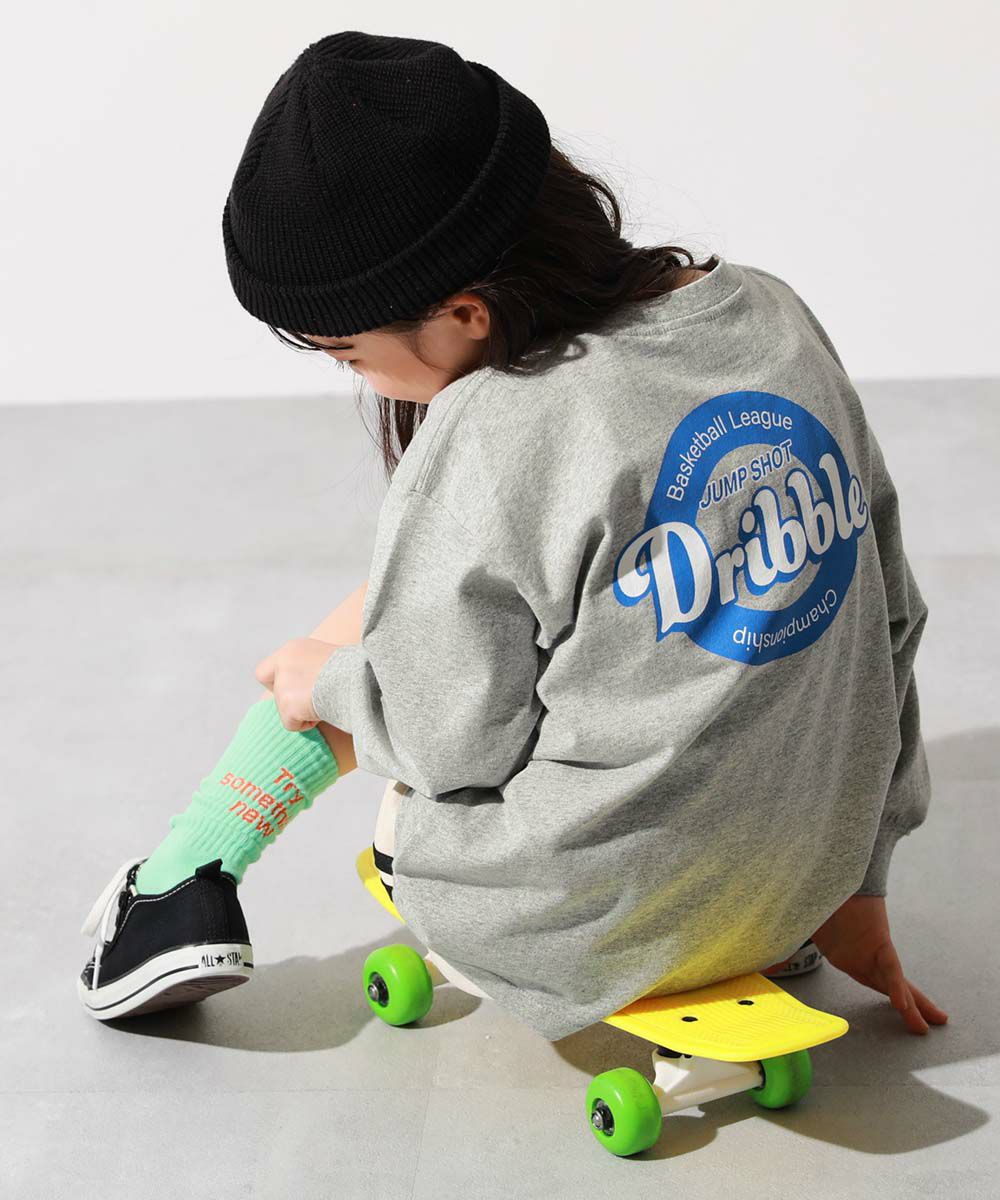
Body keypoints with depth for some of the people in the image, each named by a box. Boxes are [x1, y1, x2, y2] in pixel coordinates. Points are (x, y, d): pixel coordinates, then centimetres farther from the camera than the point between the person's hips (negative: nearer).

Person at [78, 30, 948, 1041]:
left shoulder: (484, 445, -23)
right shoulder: (773, 317, -3)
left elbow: (461, 741, -14)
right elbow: (887, 617, 5)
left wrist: (331, 682, 7)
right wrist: (854, 887, 15)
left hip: (583, 930, -5)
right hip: (800, 881, 6)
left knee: (360, 630, 17)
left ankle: (181, 892, 26)